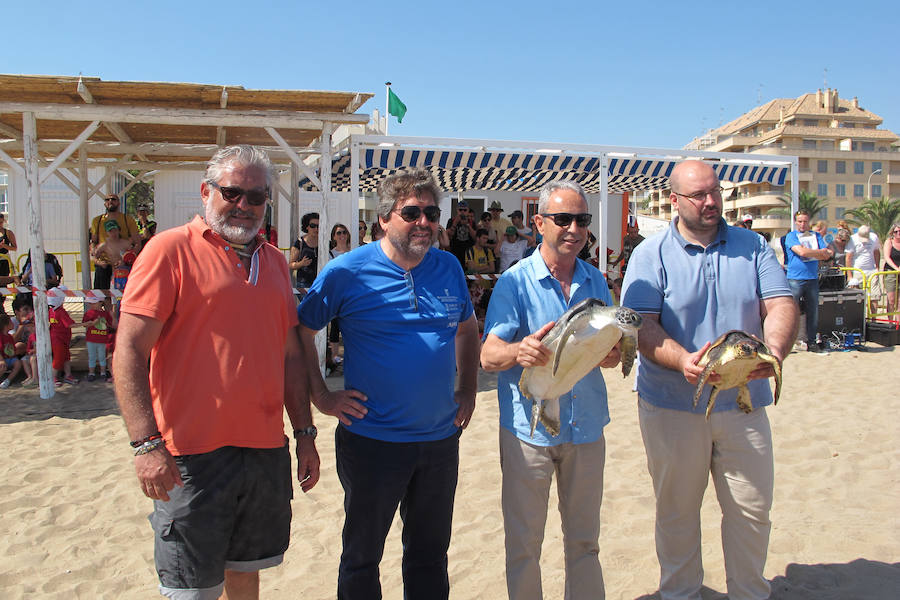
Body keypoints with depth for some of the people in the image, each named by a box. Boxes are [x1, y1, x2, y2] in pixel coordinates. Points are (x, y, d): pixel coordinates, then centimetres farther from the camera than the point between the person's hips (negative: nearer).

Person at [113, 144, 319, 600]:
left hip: (267, 450, 6)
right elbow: (129, 352, -12)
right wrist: (146, 443, -19)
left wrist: (305, 434, 14)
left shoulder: (274, 262, 12)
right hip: (194, 455, -5)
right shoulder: (171, 249, -7)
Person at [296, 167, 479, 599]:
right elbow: (301, 330, -3)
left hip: (441, 439, 4)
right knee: (362, 555, 14)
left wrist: (468, 390, 10)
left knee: (430, 554, 20)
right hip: (372, 441, -4)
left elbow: (467, 328, 17)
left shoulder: (449, 268, 3)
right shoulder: (347, 272, -11)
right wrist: (321, 396, -8)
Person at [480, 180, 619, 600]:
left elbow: (613, 355, 10)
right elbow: (488, 355, -13)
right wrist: (519, 351, -36)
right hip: (528, 427, -4)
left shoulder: (596, 282, 7)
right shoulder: (515, 282, -7)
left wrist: (606, 352, -14)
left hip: (586, 427, 4)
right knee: (523, 542, 7)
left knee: (584, 540, 17)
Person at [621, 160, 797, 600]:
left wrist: (774, 350, -24)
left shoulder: (753, 247, 7)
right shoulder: (651, 255, -3)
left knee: (753, 510, 11)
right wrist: (684, 361, -30)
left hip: (744, 404, 3)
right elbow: (641, 326, -12)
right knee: (677, 512, 11)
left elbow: (781, 304, -3)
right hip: (672, 404, -2)